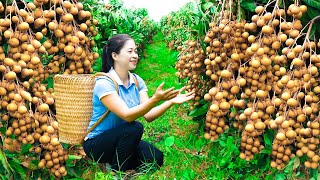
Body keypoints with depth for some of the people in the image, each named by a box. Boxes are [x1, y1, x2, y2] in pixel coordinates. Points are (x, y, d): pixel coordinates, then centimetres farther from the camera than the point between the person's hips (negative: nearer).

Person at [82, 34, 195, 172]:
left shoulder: (137, 81, -1)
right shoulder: (104, 83, -21)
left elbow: (148, 115, -11)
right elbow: (127, 115, -32)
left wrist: (171, 101, -25)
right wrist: (155, 99, -42)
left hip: (123, 139, 6)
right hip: (96, 143, -6)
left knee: (156, 158, -13)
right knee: (134, 128, -31)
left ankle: (119, 162, 11)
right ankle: (117, 172, -10)